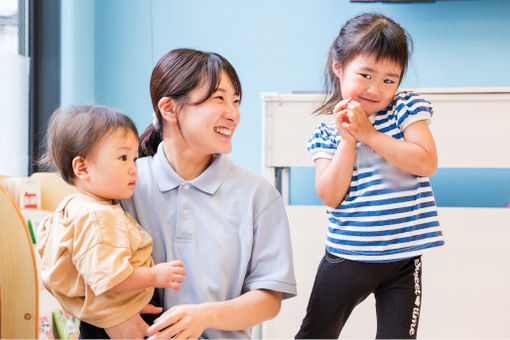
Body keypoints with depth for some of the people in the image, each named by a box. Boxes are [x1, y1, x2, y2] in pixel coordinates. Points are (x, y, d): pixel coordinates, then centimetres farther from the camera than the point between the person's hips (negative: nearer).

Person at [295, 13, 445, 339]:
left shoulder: (406, 108, -2)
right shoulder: (326, 132, 0)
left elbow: (426, 163, -16)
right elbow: (331, 196, -9)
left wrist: (369, 134, -18)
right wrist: (348, 140, -16)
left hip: (403, 260, -1)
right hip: (346, 257, 1)